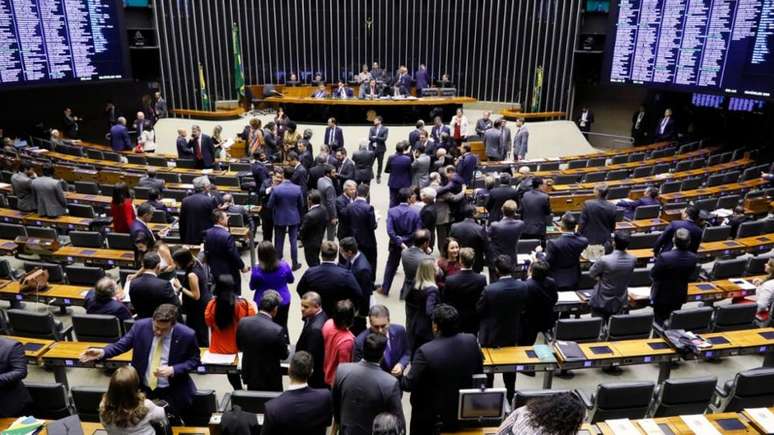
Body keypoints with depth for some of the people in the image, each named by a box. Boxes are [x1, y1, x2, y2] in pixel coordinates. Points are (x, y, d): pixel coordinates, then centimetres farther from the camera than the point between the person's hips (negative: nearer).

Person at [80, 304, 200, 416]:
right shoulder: (141, 326, -12)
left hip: (172, 391, -2)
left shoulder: (186, 335, -18)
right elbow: (121, 345, -1)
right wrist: (102, 352, -21)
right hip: (142, 387, 2)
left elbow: (194, 360, -6)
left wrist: (173, 370, -22)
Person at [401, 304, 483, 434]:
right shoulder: (471, 341, -14)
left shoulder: (425, 351, -29)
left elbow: (409, 384, -18)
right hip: (465, 411, 5)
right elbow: (479, 372, 1)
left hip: (432, 416, -4)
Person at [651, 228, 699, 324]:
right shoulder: (693, 258, -16)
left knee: (659, 321, 13)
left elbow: (653, 275, -17)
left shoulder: (664, 257, -30)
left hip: (662, 295, -4)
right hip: (679, 296, 4)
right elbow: (689, 275, -1)